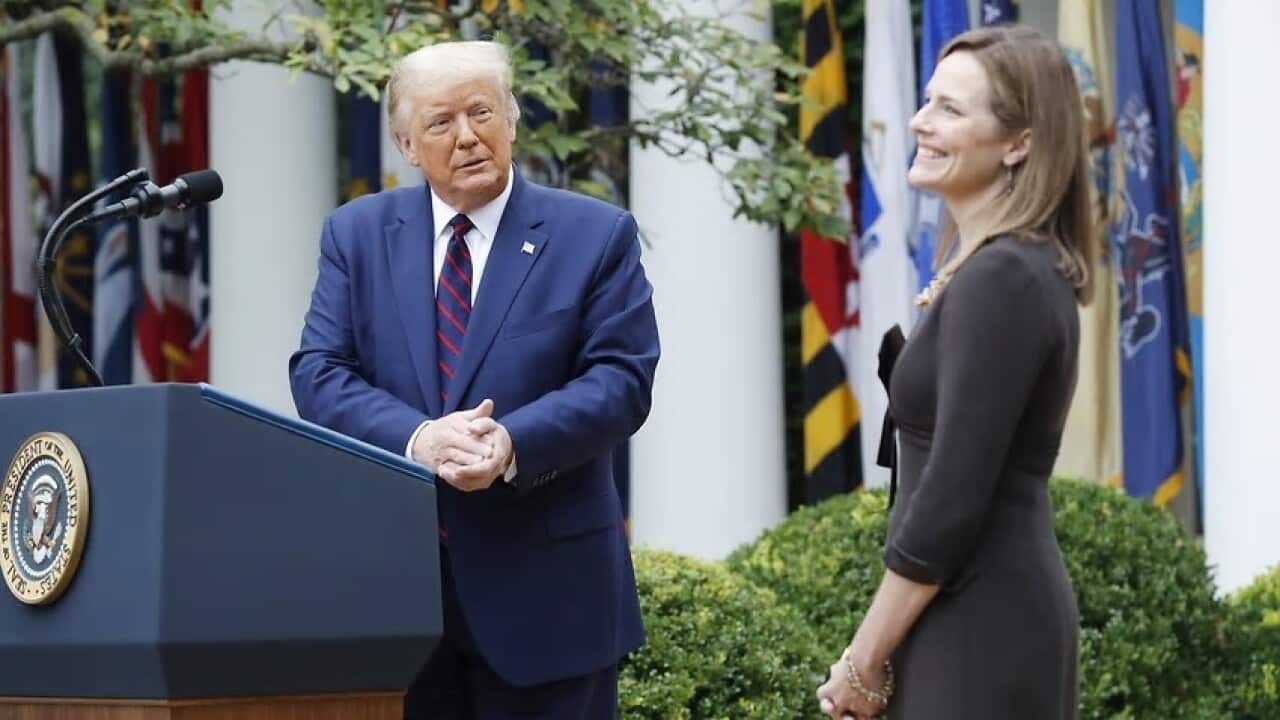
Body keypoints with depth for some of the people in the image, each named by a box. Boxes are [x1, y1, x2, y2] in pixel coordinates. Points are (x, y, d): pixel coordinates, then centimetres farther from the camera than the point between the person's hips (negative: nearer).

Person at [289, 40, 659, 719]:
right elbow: (319, 373, 0)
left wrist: (513, 445, -22)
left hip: (546, 587, -2)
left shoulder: (595, 235, 2)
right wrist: (417, 439, -19)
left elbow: (621, 380, -5)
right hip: (392, 576, 2)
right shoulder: (357, 234, 9)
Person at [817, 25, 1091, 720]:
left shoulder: (998, 279, -17)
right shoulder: (1016, 268, 13)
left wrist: (864, 662, -13)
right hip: (1002, 607, 9)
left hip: (979, 627, -9)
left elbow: (953, 497, -20)